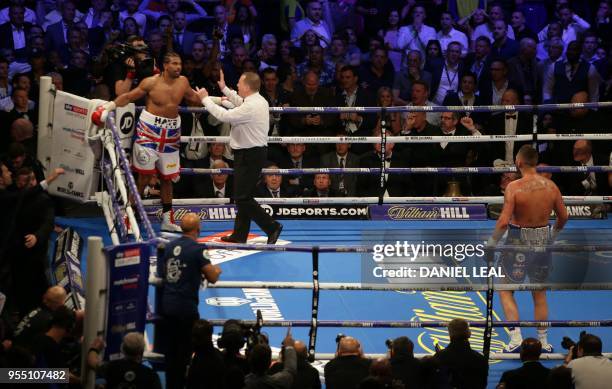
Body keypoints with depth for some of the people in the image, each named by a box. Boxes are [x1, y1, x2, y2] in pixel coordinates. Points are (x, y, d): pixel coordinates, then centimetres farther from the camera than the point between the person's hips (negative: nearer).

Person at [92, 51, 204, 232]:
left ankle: (167, 219, 23)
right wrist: (108, 106, -14)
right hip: (150, 129, -5)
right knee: (145, 175, -8)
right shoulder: (151, 82, -11)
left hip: (171, 132, 5)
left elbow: (194, 98, 20)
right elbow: (128, 97, -5)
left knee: (167, 177, 13)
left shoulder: (182, 82, 2)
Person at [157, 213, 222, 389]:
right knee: (185, 350, 3)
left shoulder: (170, 246, 6)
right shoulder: (197, 249, -13)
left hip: (167, 306, 6)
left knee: (170, 348, 14)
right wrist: (216, 270, 13)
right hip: (186, 307, -6)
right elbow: (212, 278, -11)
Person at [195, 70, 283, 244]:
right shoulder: (258, 100, 8)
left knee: (242, 197, -6)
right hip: (252, 153, 10)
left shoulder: (251, 107, -23)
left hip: (250, 156, -10)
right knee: (242, 196, 15)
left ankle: (272, 227, -4)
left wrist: (205, 99, -10)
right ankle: (239, 235, 20)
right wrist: (225, 89, 30)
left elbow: (224, 116, -21)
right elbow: (240, 103, 30)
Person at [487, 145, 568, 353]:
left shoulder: (514, 187, -18)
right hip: (543, 239, 5)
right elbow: (563, 217, 6)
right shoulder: (550, 186, -3)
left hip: (519, 241, -4)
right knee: (539, 294, 18)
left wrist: (492, 242, -8)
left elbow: (504, 221, -23)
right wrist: (553, 235, 24)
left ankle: (516, 338, 0)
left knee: (505, 290, 11)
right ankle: (543, 342, 24)